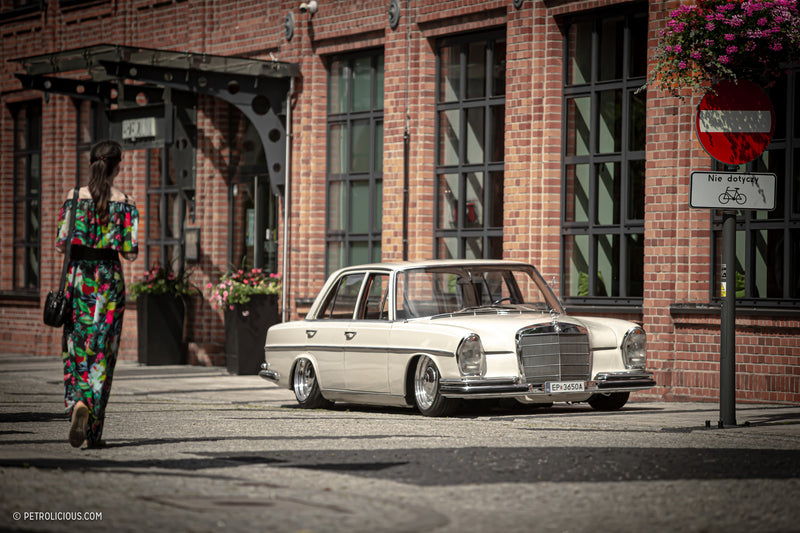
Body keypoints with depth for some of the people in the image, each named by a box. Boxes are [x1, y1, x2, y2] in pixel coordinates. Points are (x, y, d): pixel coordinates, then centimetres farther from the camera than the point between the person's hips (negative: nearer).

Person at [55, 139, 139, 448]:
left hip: (78, 275, 1)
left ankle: (77, 402, -17)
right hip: (109, 277, -1)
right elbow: (130, 252, -6)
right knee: (102, 353, 4)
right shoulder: (125, 203, -3)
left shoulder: (74, 197, -1)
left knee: (75, 348, 11)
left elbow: (60, 244, -3)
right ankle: (93, 432, 1)